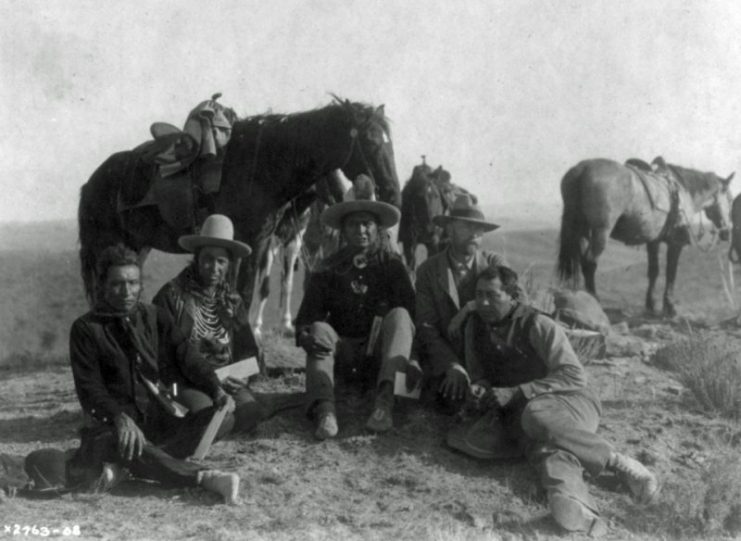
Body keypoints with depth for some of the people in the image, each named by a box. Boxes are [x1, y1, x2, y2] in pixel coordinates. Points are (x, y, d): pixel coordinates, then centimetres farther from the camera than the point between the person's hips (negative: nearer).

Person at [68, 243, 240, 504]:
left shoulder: (155, 318, 11)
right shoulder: (86, 328, 0)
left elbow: (187, 356, 0)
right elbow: (89, 387, -9)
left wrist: (216, 390, -20)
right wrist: (120, 417, -29)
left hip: (158, 421, 4)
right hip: (112, 424, -4)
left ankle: (125, 462, -29)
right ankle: (204, 477, -46)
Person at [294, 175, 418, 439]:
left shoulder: (391, 263, 3)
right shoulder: (330, 269, 6)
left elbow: (412, 311, -8)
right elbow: (306, 317, -1)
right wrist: (305, 335, -27)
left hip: (380, 355, -1)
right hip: (344, 356, 1)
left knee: (399, 315, -25)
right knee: (320, 328, -25)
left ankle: (385, 400, -47)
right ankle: (323, 410, -46)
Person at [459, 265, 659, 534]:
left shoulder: (537, 325, -7)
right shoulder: (475, 326, 8)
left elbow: (574, 375, -12)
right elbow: (478, 374, 22)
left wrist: (516, 392, -19)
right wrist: (480, 390, -4)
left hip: (569, 401, -2)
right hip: (518, 416, 3)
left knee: (535, 415, -39)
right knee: (549, 449, -34)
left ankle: (618, 462, -29)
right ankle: (579, 510, -65)